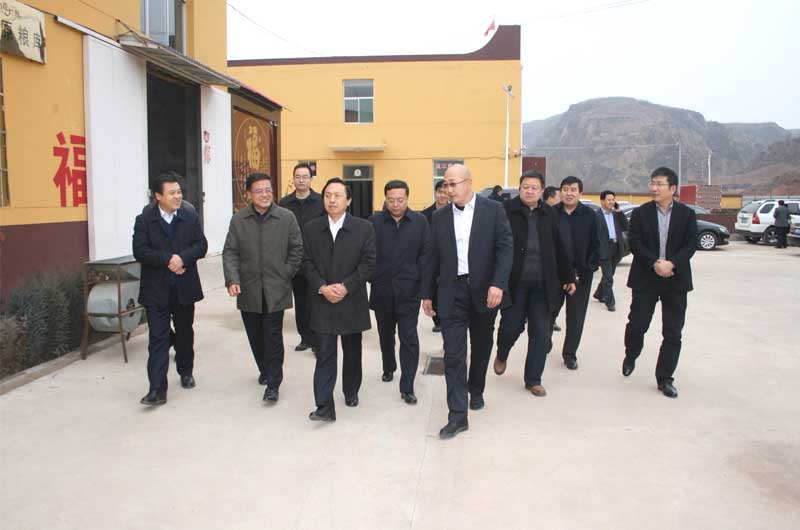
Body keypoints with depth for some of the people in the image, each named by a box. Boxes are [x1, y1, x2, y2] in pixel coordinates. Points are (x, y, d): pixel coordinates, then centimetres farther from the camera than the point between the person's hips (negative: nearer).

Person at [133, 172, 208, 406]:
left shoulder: (191, 218, 4)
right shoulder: (144, 220, -3)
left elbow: (201, 245, -4)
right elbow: (140, 251, -12)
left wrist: (182, 258, -21)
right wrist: (167, 259, -23)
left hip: (185, 287, 3)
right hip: (156, 290, -2)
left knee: (185, 332, 17)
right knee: (158, 339, -3)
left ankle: (186, 372, 37)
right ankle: (158, 389, -3)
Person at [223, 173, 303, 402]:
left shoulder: (287, 217, -3)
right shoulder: (238, 220, 2)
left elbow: (296, 249, 2)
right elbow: (230, 252, 0)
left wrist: (286, 274, -3)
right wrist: (232, 279, -13)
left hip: (275, 290, -2)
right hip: (248, 290, 3)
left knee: (273, 337, -1)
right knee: (255, 336, 14)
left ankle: (273, 384, 9)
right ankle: (265, 370, 37)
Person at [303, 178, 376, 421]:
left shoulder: (364, 228, -3)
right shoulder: (310, 228, 3)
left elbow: (368, 262, -7)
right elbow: (307, 262, 1)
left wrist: (346, 287, -15)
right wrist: (322, 288, -14)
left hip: (352, 301, 0)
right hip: (322, 301, 0)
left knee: (352, 351, 15)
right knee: (324, 354, -3)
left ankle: (351, 391, 36)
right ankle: (325, 407, -1)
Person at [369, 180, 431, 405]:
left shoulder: (420, 221, -2)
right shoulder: (374, 221, -2)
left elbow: (425, 252, -1)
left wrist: (417, 277, -7)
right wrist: (373, 277, -3)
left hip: (408, 290, -1)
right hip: (382, 289, 2)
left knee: (409, 338, -4)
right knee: (385, 333, 19)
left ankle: (407, 387, 2)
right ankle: (388, 368, 43)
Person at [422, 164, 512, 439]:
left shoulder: (493, 209, -2)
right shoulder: (440, 216, 7)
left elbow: (504, 249, -8)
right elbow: (433, 257, 10)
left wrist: (498, 284, -20)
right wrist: (427, 293, 9)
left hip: (484, 290, -1)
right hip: (451, 293, 1)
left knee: (481, 347, 16)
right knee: (453, 354, -5)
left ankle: (476, 391, 40)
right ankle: (457, 415, -1)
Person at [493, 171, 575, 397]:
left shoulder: (550, 214, 7)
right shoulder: (506, 210, -6)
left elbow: (559, 249, 12)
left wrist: (568, 277, 14)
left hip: (542, 283, 3)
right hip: (514, 282, -3)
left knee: (540, 332, 5)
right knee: (511, 326, 3)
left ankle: (533, 379, 20)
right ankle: (502, 355, 38)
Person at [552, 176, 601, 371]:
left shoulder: (590, 215, 0)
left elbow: (595, 245, 2)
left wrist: (588, 268, -6)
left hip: (581, 274, 1)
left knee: (576, 317, 8)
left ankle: (570, 353, 23)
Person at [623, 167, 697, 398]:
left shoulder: (687, 214, 4)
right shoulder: (640, 213, 2)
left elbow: (691, 245, -4)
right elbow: (635, 243, -6)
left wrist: (671, 263, -19)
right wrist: (655, 263, -19)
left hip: (676, 280, 1)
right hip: (645, 279, -1)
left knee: (673, 333, 4)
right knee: (636, 325, -2)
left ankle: (665, 379, 16)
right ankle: (631, 357, 29)